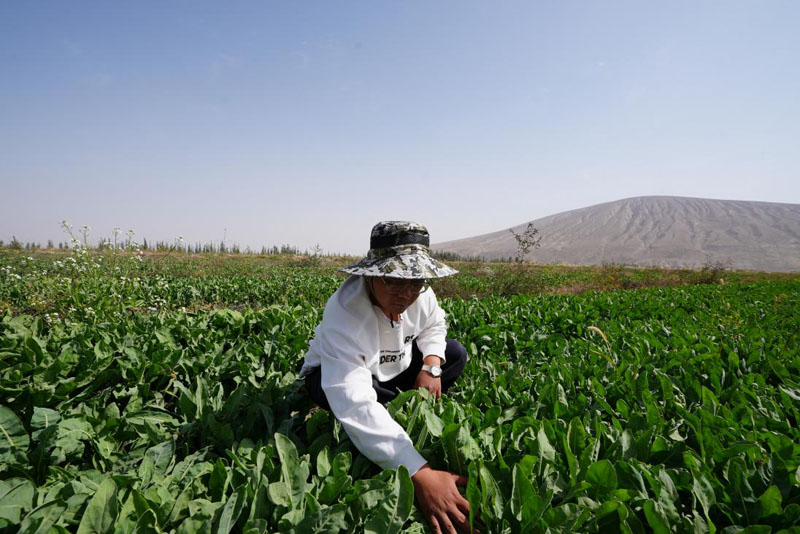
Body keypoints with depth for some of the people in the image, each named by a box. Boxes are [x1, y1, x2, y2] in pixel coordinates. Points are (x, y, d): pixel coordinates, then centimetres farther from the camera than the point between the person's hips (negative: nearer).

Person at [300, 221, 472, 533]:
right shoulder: (344, 314, -43)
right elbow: (355, 404, -53)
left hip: (394, 367, 5)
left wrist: (432, 365, -22)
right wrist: (420, 473, -60)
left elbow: (433, 326, 1)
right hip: (335, 374, -5)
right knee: (337, 391, -39)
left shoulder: (419, 294, -23)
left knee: (455, 354, -8)